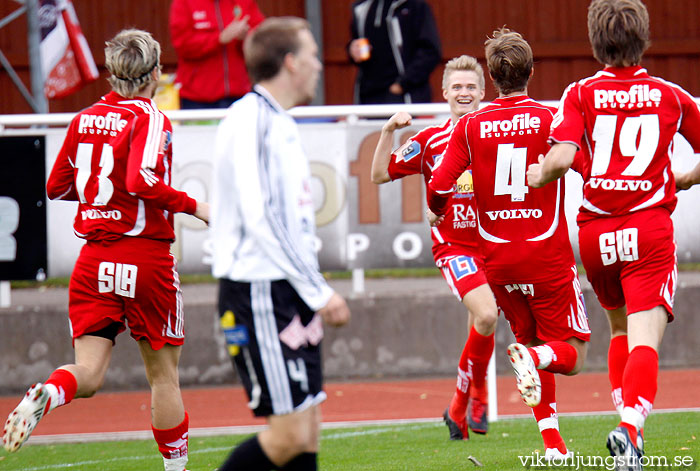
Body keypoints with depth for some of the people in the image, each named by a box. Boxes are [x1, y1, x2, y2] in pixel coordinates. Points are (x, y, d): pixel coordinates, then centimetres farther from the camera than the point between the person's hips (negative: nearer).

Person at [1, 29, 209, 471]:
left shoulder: (85, 119, 8)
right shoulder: (150, 119, -9)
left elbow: (57, 187, 16)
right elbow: (142, 182, -24)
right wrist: (194, 206, -13)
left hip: (94, 260, 4)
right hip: (146, 258, -4)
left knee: (89, 374, 2)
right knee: (163, 372, 10)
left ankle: (46, 394, -29)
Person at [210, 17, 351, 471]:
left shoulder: (280, 123, 17)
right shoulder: (249, 118, -13)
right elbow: (258, 218, -19)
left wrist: (316, 290, 14)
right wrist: (319, 291, -17)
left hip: (291, 295, 10)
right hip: (260, 293, -10)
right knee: (289, 433, -11)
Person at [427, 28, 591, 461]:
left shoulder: (470, 126, 0)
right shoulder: (549, 119, -6)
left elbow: (440, 187, -6)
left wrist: (436, 212, 16)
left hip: (498, 259, 3)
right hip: (548, 254, -3)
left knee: (531, 343, 19)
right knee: (571, 355, 5)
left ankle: (552, 441, 7)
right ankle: (533, 358, -30)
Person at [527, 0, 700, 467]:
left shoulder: (581, 94, 1)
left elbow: (562, 156, -13)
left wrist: (540, 175, 7)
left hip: (595, 230, 2)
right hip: (650, 227, -2)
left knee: (620, 327, 24)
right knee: (644, 340, -10)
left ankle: (627, 420, 20)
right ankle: (631, 426, -32)